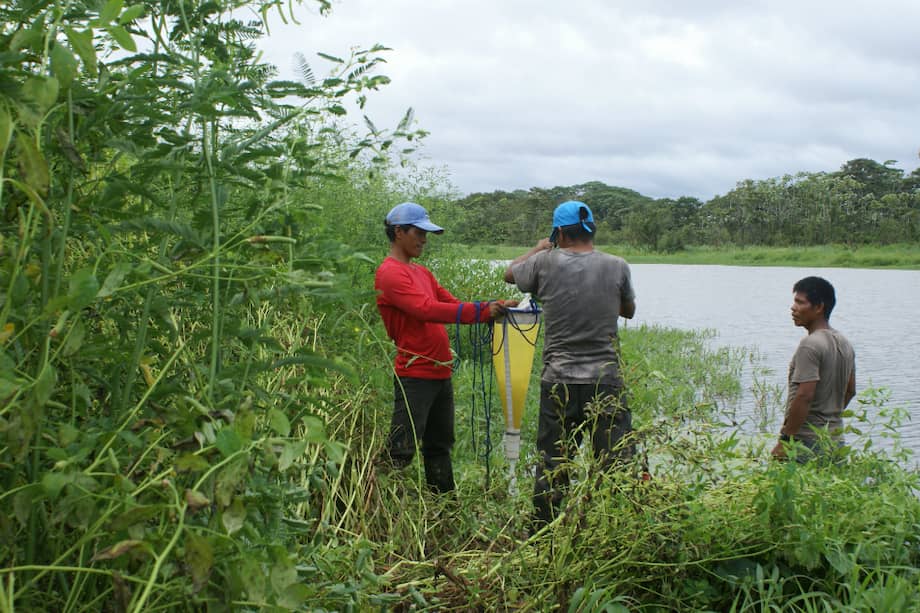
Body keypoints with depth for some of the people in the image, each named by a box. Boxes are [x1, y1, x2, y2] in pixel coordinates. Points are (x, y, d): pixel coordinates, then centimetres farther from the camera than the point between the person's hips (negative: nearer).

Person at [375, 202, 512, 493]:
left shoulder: (422, 272, 18)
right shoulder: (390, 273, -12)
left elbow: (452, 304, 16)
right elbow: (428, 310, -23)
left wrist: (495, 307, 2)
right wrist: (481, 310, -23)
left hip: (441, 373, 10)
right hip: (415, 375, -9)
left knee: (439, 446, 17)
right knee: (401, 450, -8)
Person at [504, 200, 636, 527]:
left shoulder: (547, 263, -4)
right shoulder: (617, 266, -1)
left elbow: (510, 273, 17)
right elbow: (629, 310, 17)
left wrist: (538, 248, 31)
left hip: (559, 381, 0)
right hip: (606, 381, 0)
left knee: (551, 465, 10)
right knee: (617, 464, 5)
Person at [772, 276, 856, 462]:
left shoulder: (810, 345, -16)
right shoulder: (845, 344, 13)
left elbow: (804, 396, -22)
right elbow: (850, 391, 21)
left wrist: (784, 441, -18)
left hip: (807, 441, -9)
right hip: (836, 438, 9)